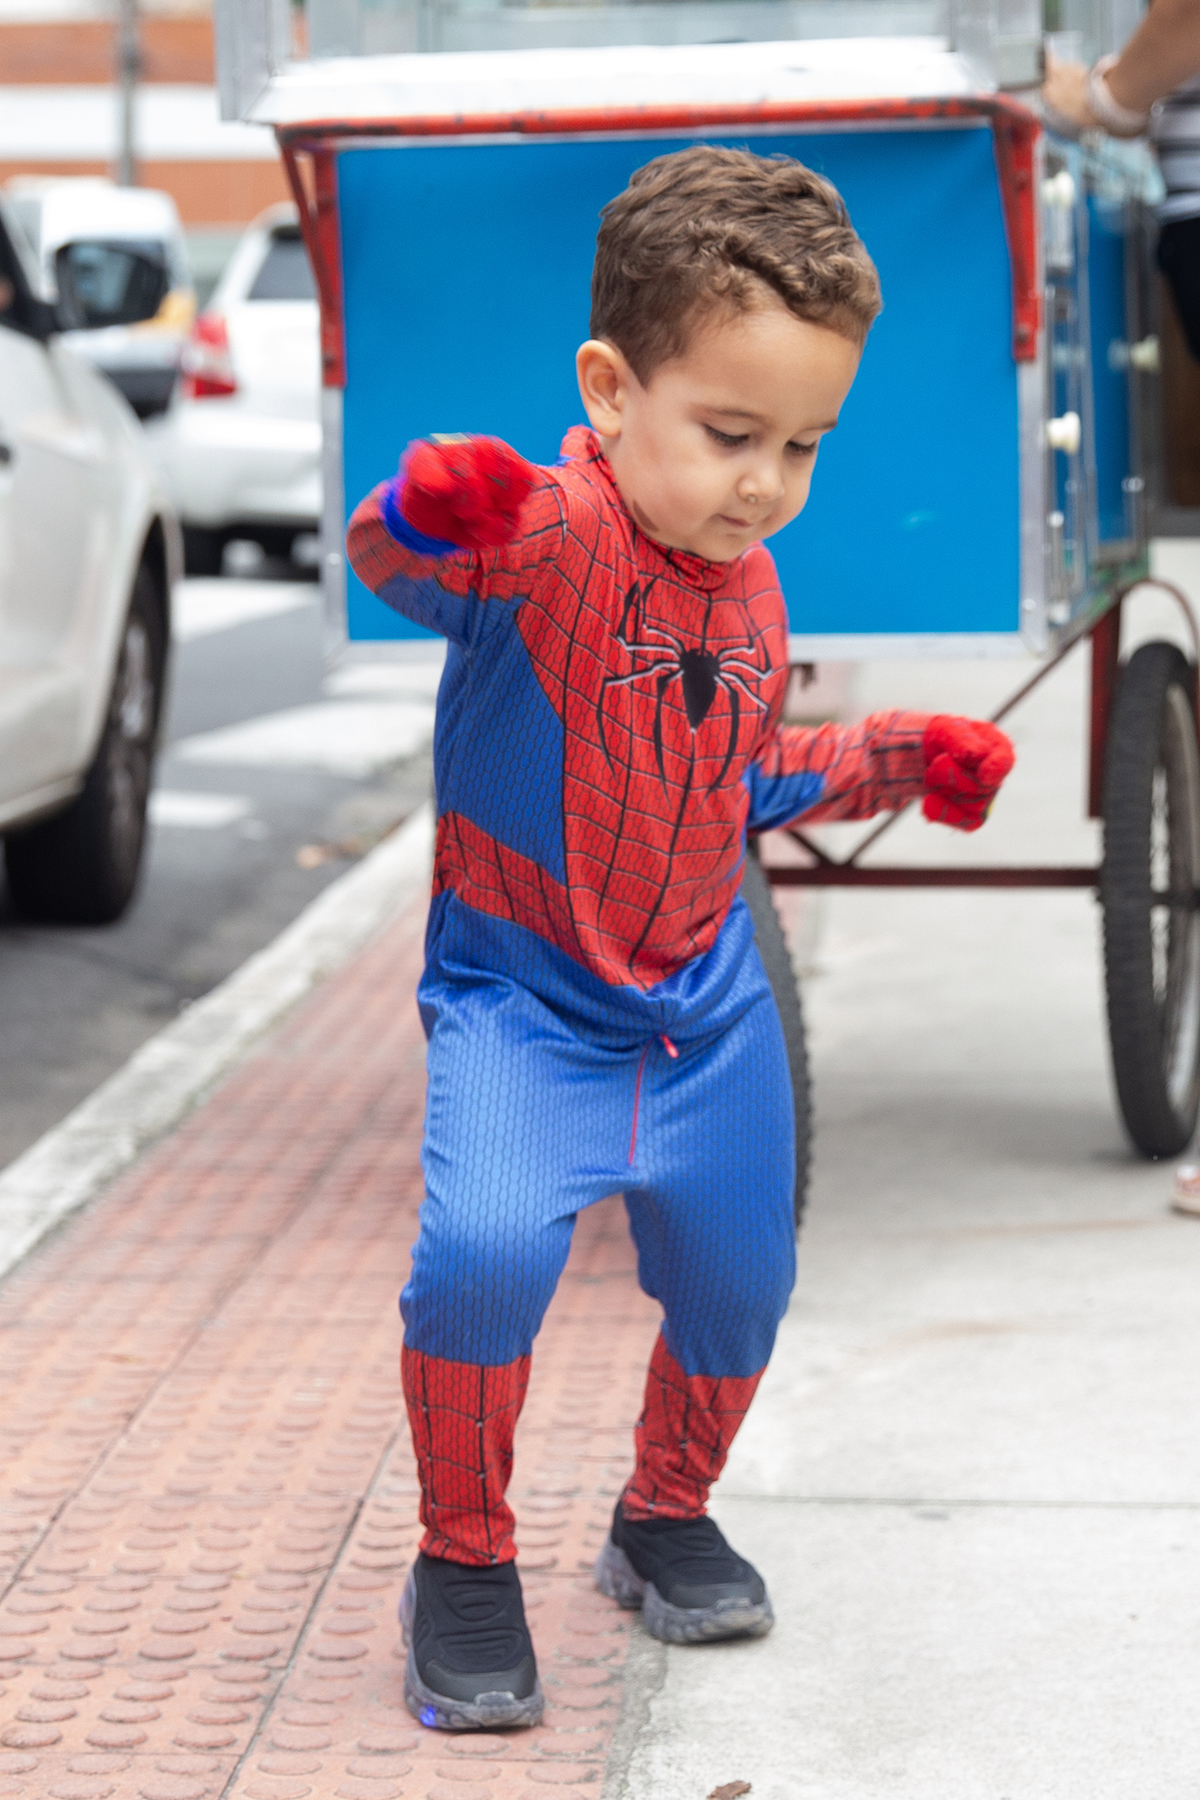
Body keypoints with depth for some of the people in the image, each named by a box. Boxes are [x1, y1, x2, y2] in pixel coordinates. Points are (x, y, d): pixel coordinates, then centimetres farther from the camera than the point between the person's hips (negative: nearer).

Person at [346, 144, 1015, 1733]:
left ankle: (666, 1519, 43)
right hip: (517, 992, -6)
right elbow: (398, 564, -44)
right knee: (485, 1246, -29)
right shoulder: (547, 533, -22)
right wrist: (437, 511, -66)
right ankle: (463, 1562, -5)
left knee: (738, 1287, 13)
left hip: (706, 1005, 7)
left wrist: (899, 758, 9)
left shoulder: (748, 588, 3)